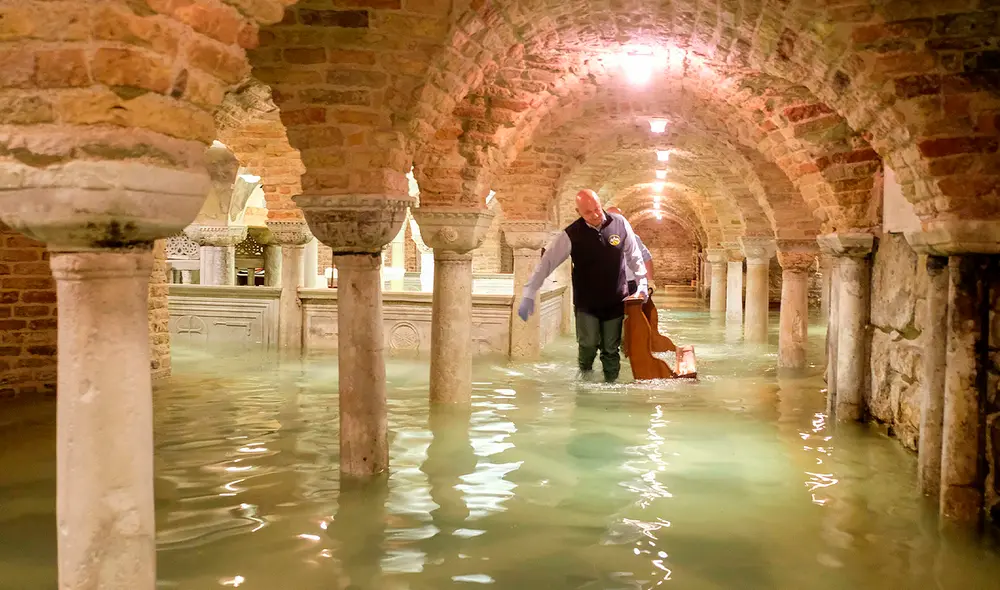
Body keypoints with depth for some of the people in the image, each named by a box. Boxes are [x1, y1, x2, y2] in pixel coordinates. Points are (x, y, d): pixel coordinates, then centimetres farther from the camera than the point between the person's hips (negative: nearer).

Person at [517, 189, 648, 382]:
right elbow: (547, 262, -14)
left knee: (611, 349, 8)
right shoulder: (571, 234, -15)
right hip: (586, 303, -2)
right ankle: (584, 378, 19)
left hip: (615, 301, 2)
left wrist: (642, 284, 3)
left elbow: (634, 256, 6)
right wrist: (529, 296, -17)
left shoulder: (620, 224, -8)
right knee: (588, 344, -10)